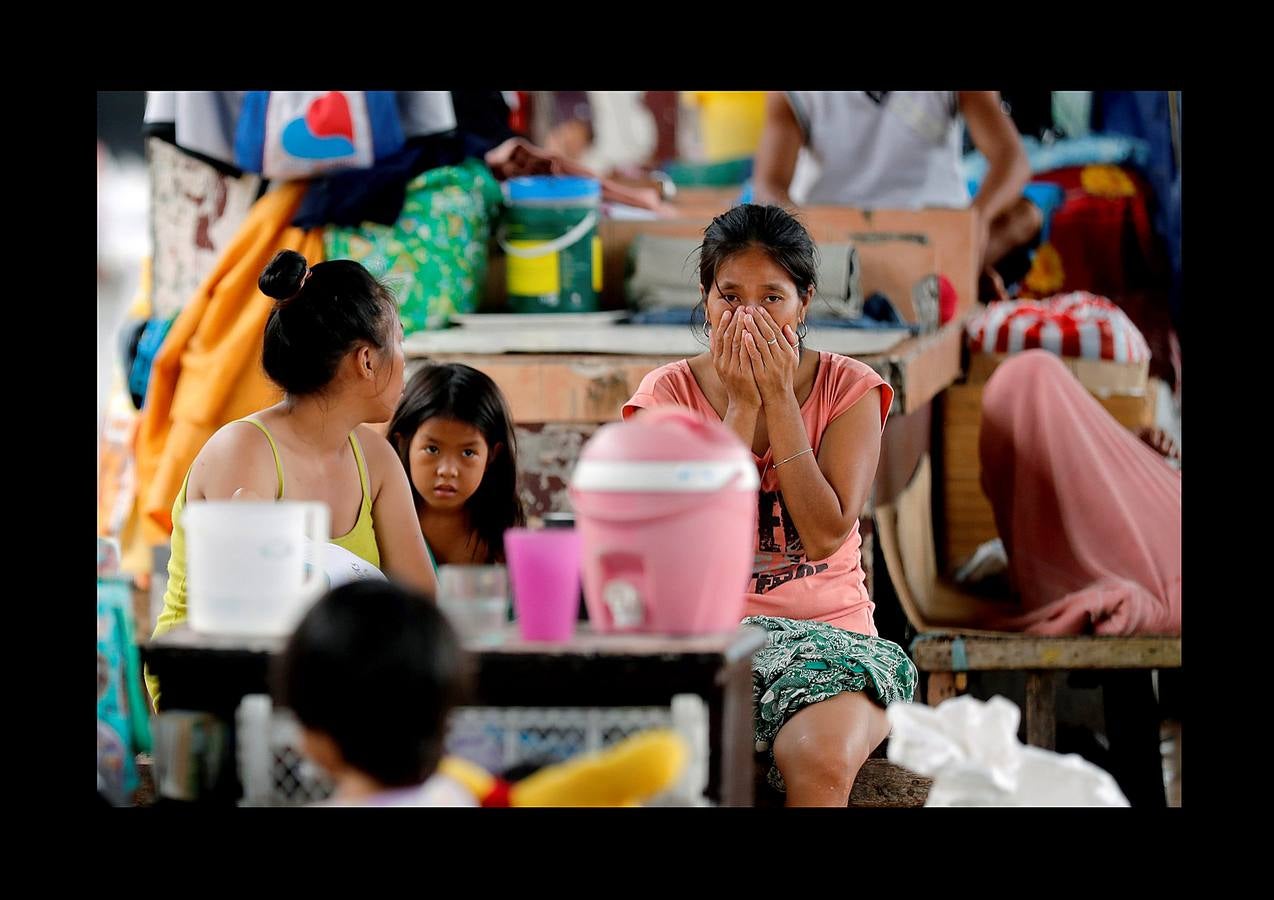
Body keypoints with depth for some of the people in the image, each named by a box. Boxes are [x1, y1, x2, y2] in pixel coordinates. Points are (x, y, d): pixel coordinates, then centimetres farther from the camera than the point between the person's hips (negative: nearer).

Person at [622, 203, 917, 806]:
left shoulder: (848, 388, 3)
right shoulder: (670, 391, 4)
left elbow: (825, 535, -10)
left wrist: (780, 400, -11)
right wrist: (741, 407, -11)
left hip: (829, 629, 0)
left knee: (821, 759, -34)